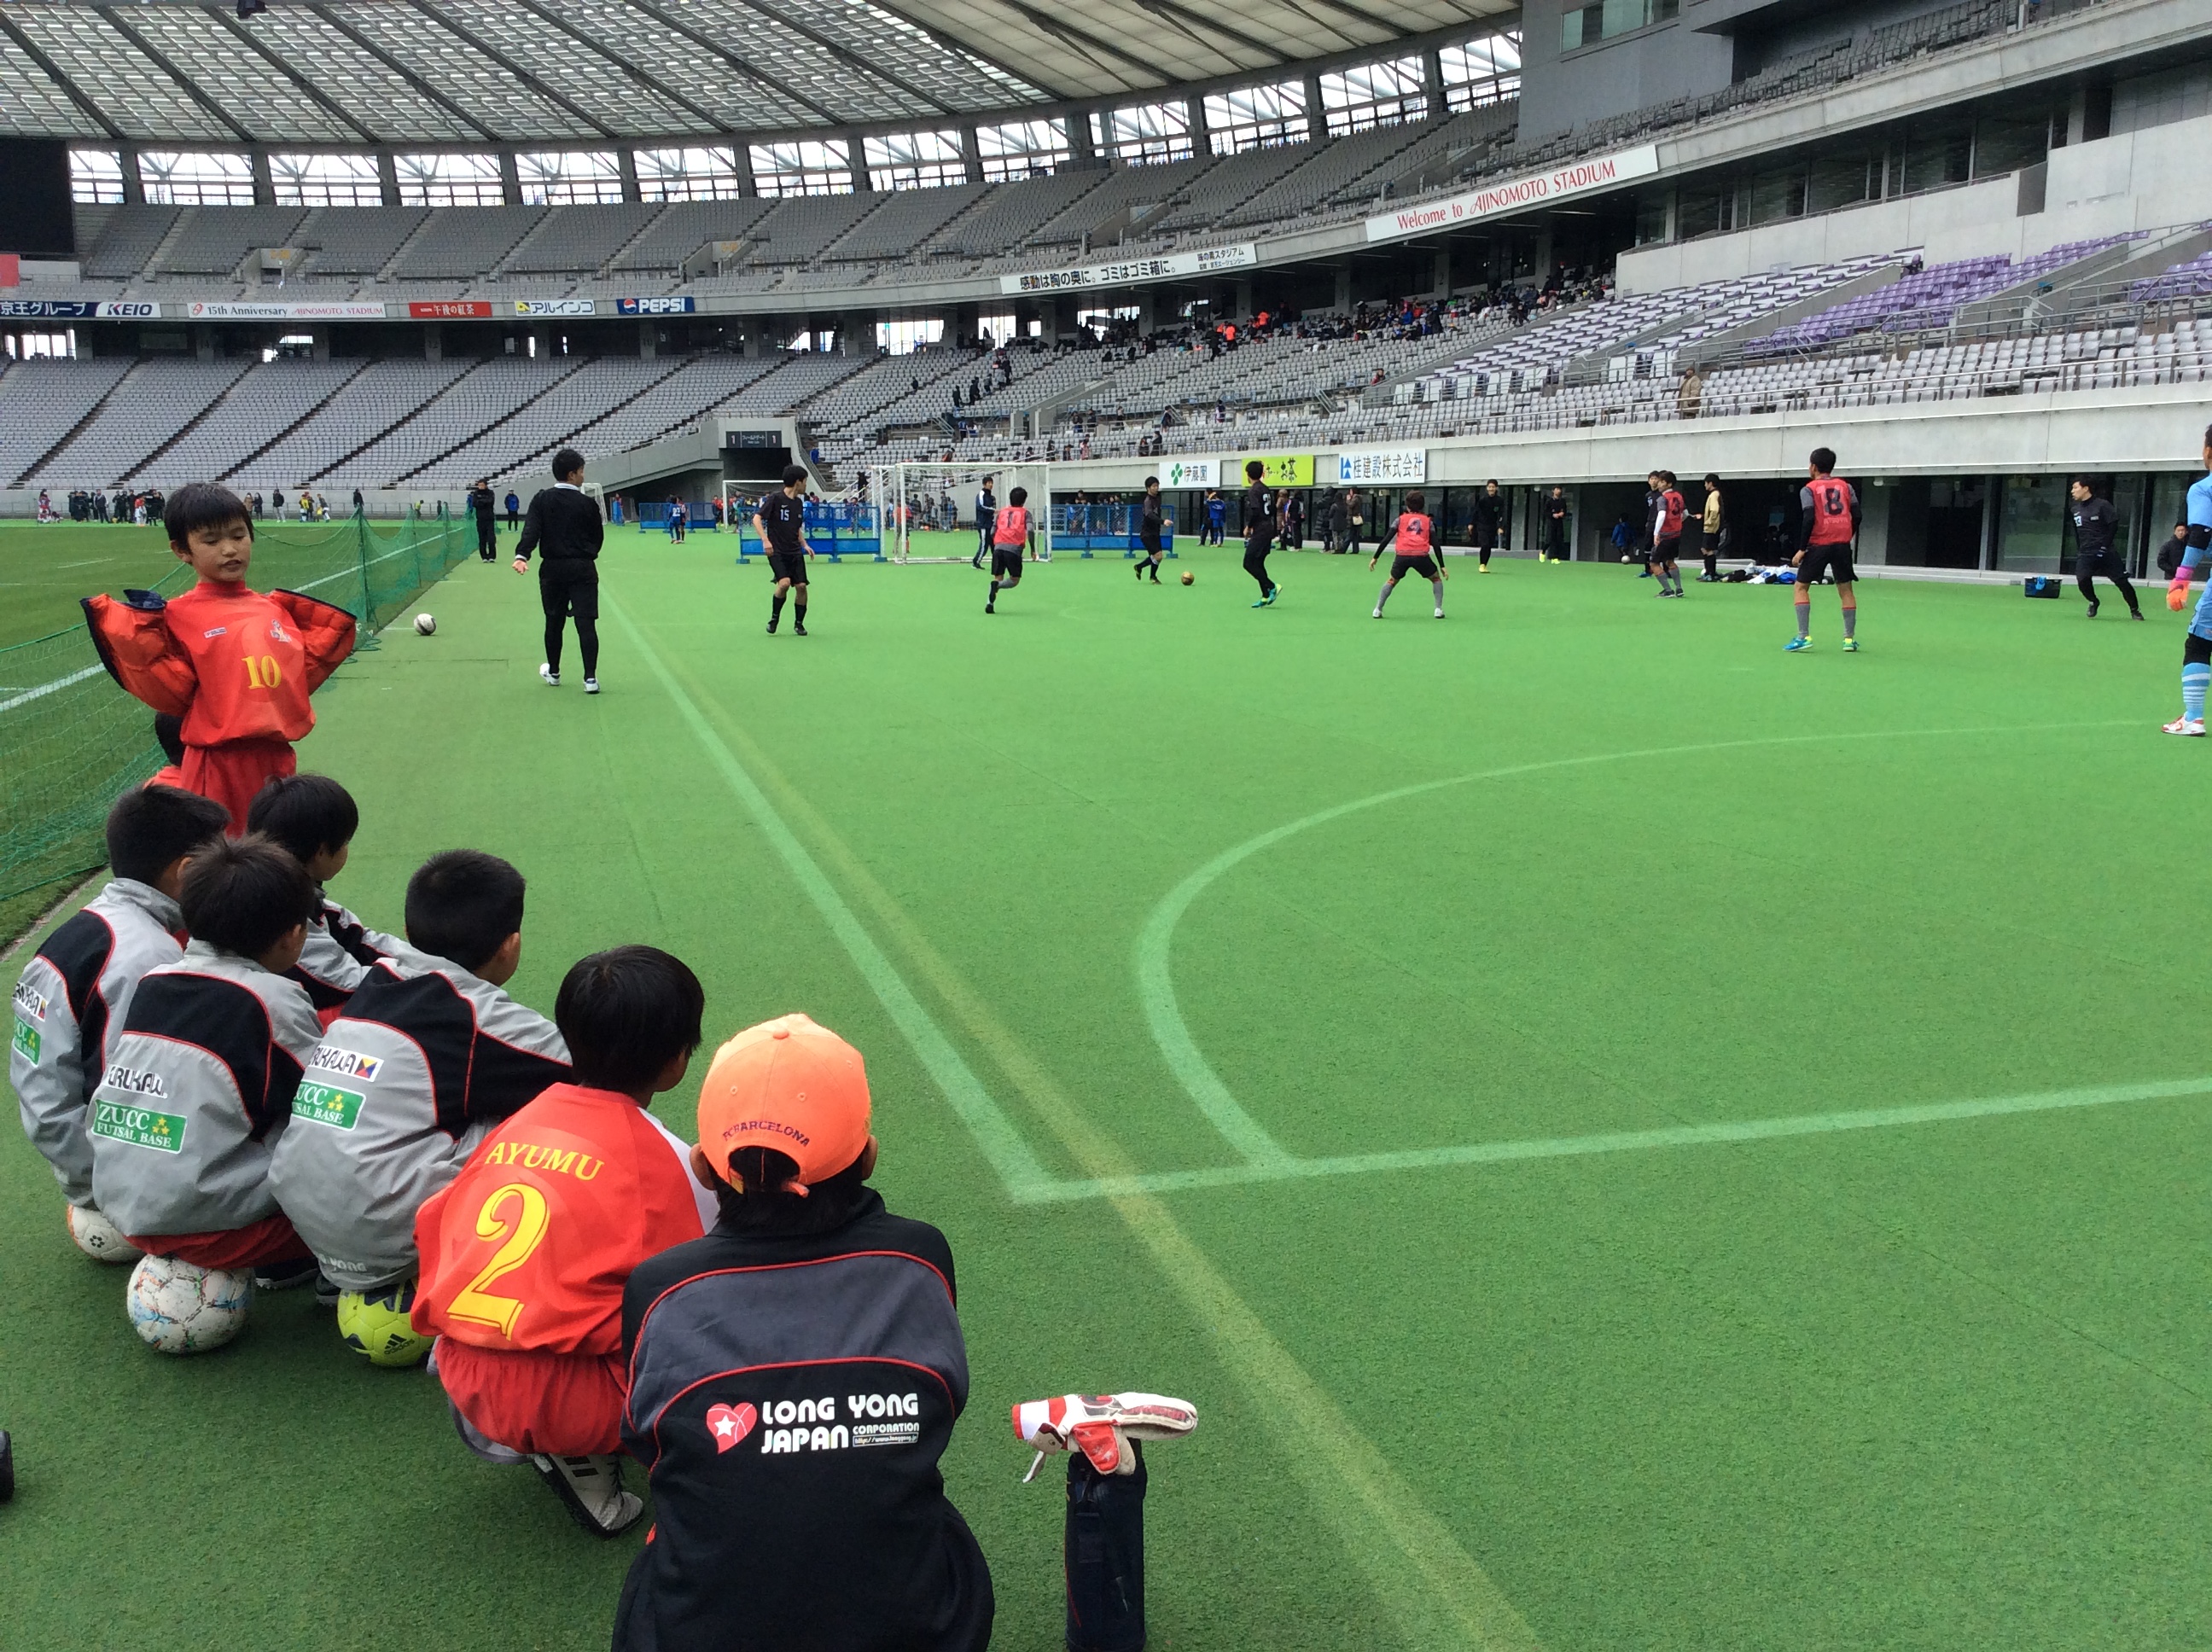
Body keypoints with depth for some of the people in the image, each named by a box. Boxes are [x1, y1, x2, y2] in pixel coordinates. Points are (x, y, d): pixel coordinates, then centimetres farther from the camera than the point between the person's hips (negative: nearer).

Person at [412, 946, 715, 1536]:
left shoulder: (517, 1123, 10)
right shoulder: (666, 1159, -6)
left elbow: (434, 1226, 15)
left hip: (463, 1386, 7)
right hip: (567, 1405, -7)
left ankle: (505, 1437, 8)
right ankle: (579, 1455, -7)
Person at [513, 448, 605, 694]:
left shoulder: (542, 499, 1)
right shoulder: (588, 503, -3)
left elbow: (531, 529, -13)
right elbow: (598, 537, 4)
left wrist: (522, 555, -22)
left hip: (553, 569, 2)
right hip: (583, 569, -2)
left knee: (554, 621, 16)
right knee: (586, 622, -4)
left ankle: (553, 673, 30)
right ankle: (590, 678, -11)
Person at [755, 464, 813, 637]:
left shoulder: (799, 502, 12)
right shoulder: (775, 498, -9)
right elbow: (757, 519, -11)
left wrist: (805, 545, 10)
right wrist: (765, 540, -23)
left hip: (795, 552, 6)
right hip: (777, 552, -6)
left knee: (801, 586, -4)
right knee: (784, 583, -22)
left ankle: (799, 623, 13)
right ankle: (774, 618, 0)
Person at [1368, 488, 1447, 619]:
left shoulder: (1401, 519, 21)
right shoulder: (1428, 521, 21)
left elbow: (1386, 540, 13)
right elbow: (1435, 544, 13)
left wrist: (1375, 558, 16)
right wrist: (1442, 566, 16)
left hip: (1402, 555, 1)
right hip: (1421, 555, -1)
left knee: (1392, 580, 24)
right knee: (1436, 578, 24)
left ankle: (1378, 610, 16)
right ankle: (1439, 609, 12)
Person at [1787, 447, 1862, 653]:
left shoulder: (1808, 489, 0)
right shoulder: (1846, 486, 11)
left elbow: (1808, 519, -10)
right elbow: (1856, 515, 6)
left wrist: (1801, 549, -9)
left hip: (1819, 544, -4)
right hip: (1842, 544, 4)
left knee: (1801, 587, 6)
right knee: (1846, 589, 11)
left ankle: (1803, 636, -5)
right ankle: (1850, 639, 11)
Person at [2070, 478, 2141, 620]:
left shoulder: (2102, 505, -8)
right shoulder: (2075, 509, 11)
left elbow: (2113, 525, -10)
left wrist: (2105, 545, -14)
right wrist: (2078, 550, 14)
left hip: (2105, 553, -4)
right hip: (2085, 554, 4)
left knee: (2121, 580, -5)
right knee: (2082, 580, -15)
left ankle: (2134, 609, 9)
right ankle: (2093, 602, 14)